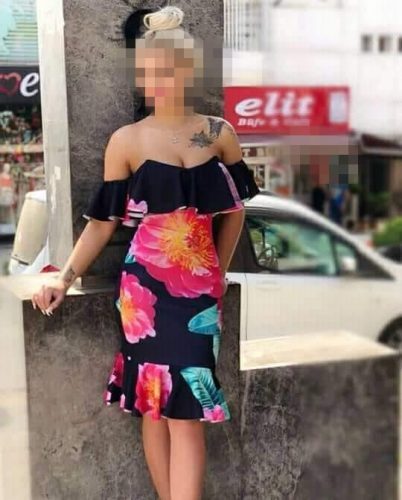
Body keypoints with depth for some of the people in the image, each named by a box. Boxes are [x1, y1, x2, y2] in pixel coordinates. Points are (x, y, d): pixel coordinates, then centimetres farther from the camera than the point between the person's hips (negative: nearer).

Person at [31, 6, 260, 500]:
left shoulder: (220, 134, 3)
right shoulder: (127, 140, -2)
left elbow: (234, 208, 13)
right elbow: (104, 220, -1)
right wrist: (65, 277, -10)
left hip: (200, 287, 1)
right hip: (146, 286, -1)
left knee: (187, 410, -1)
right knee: (153, 405, 6)